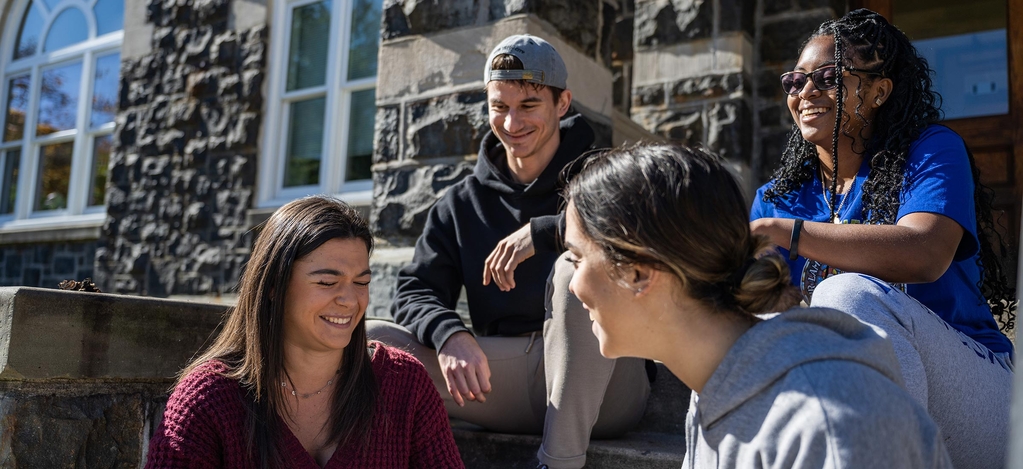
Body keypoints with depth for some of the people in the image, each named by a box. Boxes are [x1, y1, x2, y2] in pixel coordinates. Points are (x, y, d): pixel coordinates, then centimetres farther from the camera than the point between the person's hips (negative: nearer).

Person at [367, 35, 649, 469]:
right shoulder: (461, 203, 12)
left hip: (600, 386, -2)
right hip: (502, 379, 3)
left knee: (580, 268, -33)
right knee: (370, 340, -14)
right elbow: (415, 291, 4)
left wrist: (541, 231, -22)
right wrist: (449, 335, -19)